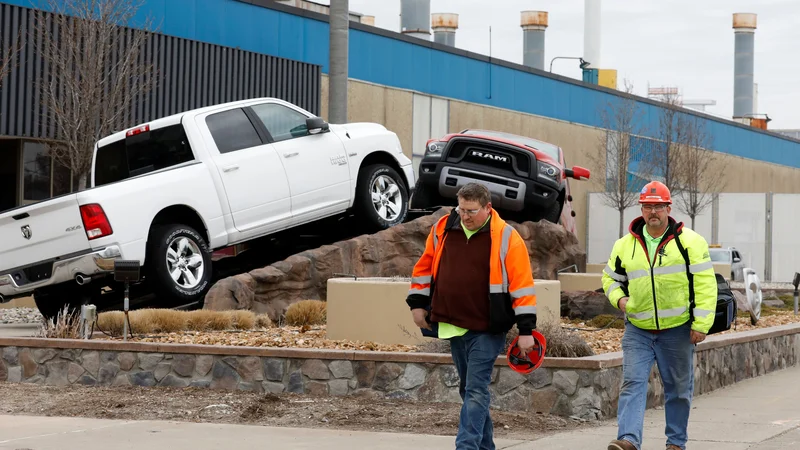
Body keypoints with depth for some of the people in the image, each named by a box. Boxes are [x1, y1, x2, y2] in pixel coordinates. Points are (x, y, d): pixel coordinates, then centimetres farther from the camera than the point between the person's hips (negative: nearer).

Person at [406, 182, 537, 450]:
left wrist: (526, 330, -13)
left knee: (476, 390, -11)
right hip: (453, 326, 6)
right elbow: (425, 267, 16)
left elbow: (522, 284, -11)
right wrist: (418, 304, 12)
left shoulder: (506, 238, -10)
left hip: (487, 329, -6)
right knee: (468, 389, 14)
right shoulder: (442, 230, 4)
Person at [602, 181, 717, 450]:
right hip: (638, 330, 2)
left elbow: (705, 284, -7)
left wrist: (701, 324, -13)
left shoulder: (689, 242, -5)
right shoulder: (625, 245, 6)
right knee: (633, 383, -12)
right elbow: (611, 277, 20)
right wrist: (619, 297, -2)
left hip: (677, 329, -2)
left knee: (678, 388, 9)